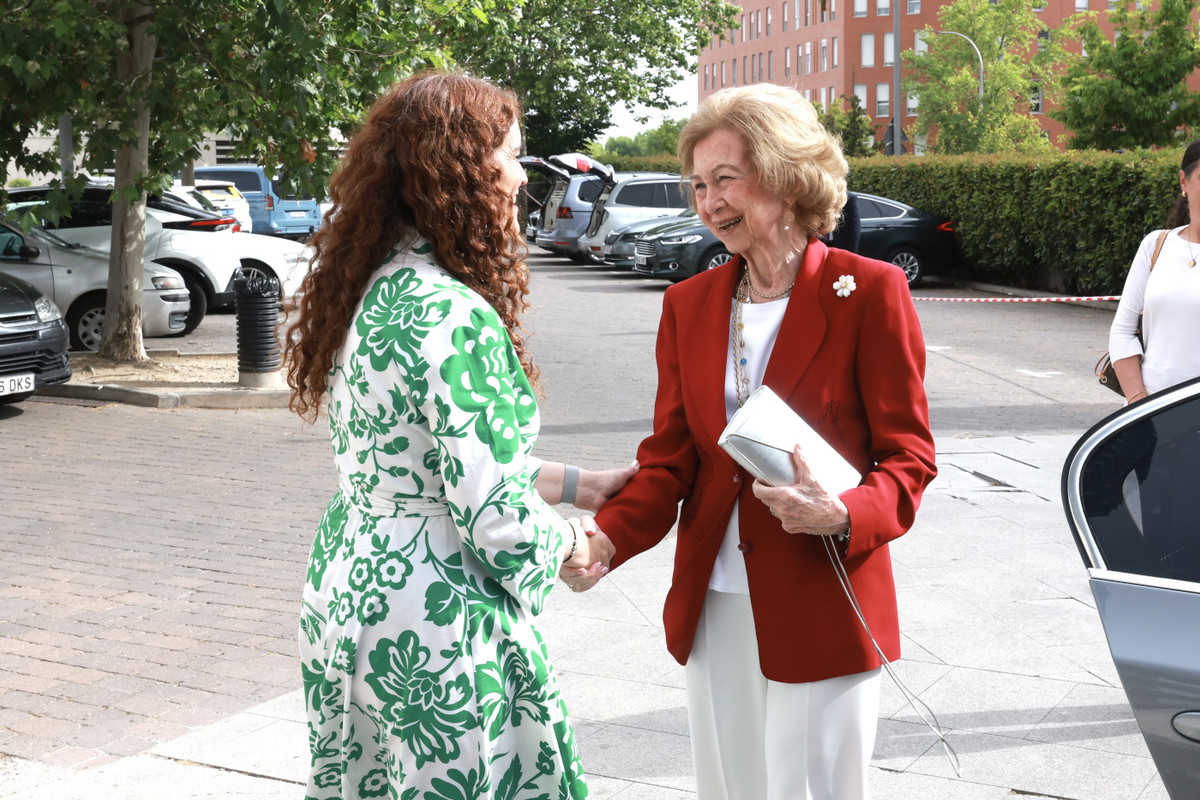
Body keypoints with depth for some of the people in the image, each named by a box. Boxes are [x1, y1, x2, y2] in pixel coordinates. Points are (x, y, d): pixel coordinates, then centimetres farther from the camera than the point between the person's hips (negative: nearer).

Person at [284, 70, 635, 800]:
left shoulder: (373, 289, 5)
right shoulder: (453, 316, -22)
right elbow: (496, 519, -23)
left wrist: (579, 483, 16)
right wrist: (574, 544, -2)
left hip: (344, 598, 9)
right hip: (432, 632, -9)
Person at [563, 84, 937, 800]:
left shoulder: (870, 291, -8)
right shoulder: (688, 304, 7)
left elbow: (908, 456, -6)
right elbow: (669, 457, 5)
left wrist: (845, 516, -26)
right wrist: (606, 539, -13)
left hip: (822, 612, -4)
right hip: (713, 606, 5)